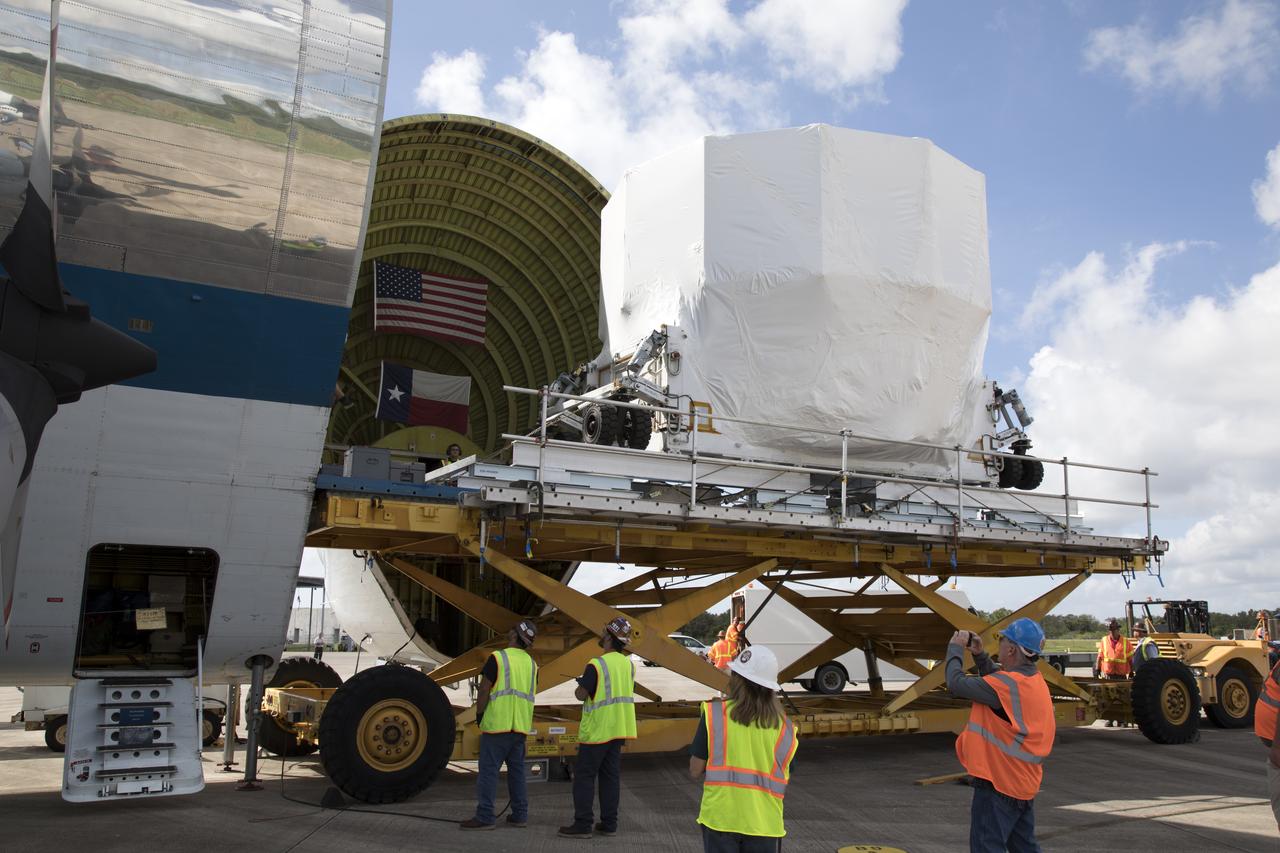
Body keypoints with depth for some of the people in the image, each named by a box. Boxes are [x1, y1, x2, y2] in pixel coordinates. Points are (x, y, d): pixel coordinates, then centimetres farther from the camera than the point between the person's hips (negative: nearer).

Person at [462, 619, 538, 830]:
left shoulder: (497, 658, -9)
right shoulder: (531, 663, 12)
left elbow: (484, 690, -10)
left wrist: (479, 714, 2)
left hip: (497, 724, -6)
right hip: (521, 726, 6)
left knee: (489, 770, -2)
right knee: (517, 769, 13)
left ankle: (485, 817, -3)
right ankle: (520, 815, 15)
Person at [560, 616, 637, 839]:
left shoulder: (596, 665, -18)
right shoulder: (628, 663, 5)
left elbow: (581, 694, -17)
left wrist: (581, 684, 5)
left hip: (597, 730, -7)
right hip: (619, 729, 7)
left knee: (584, 775, 1)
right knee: (611, 775, 12)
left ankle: (582, 825, 2)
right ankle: (609, 824, 14)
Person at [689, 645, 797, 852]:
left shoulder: (714, 713, -7)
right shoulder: (783, 725, 1)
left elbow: (695, 771, -3)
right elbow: (784, 786, 4)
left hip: (720, 817, -2)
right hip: (764, 821, 2)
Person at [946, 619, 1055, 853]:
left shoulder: (1009, 684, -24)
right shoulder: (1035, 680, 5)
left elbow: (957, 683, -21)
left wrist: (956, 648, -6)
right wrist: (979, 654, 11)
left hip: (999, 784, -10)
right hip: (1024, 784, 10)